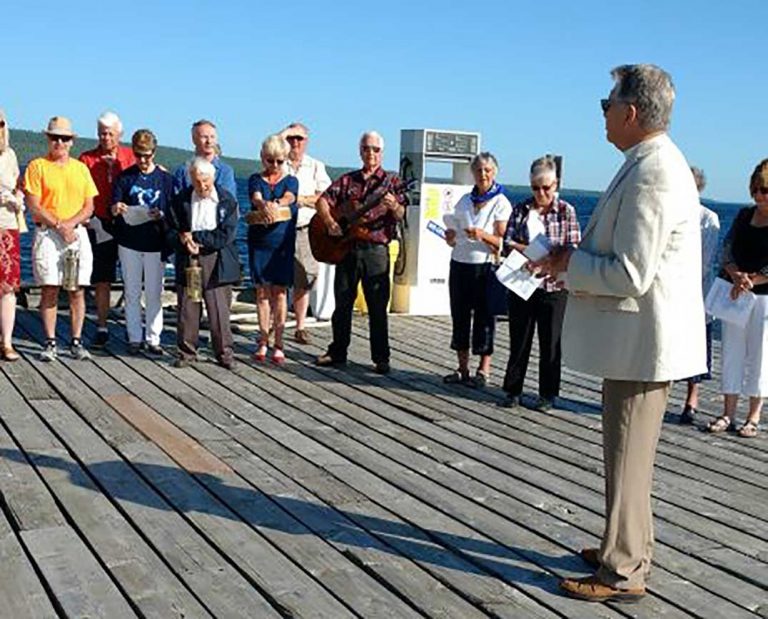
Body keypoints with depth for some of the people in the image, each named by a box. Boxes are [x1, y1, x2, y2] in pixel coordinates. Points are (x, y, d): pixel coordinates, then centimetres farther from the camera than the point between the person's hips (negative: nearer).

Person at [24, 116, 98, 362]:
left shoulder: (81, 168, 13)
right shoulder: (37, 166, 3)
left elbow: (89, 207, 8)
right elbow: (34, 206, -5)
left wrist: (70, 223, -9)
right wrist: (59, 225, -13)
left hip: (77, 233, 3)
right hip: (47, 234, -3)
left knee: (78, 290, 1)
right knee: (49, 289, -3)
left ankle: (76, 342, 8)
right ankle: (50, 343, 4)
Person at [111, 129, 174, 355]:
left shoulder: (165, 178, 2)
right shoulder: (125, 177, 4)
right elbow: (113, 209, 2)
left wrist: (161, 215, -19)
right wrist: (116, 208, -22)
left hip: (155, 243, -1)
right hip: (129, 243, 1)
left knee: (154, 294, 3)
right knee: (132, 293, 7)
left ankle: (153, 338, 10)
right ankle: (134, 338, 14)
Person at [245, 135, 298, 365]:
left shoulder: (290, 180, 7)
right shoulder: (256, 179, 7)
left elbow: (289, 197, -15)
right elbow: (256, 198, -15)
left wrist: (276, 204, -39)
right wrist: (264, 207, -40)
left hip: (283, 242, -1)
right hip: (259, 242, 1)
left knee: (279, 292, -2)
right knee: (262, 291, 4)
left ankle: (278, 344, 3)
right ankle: (263, 341, 14)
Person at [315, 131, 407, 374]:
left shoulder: (391, 182, 3)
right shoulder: (347, 180, 12)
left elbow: (400, 216, -9)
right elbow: (323, 201, 5)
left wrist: (394, 206, -32)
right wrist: (329, 222, -14)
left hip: (376, 251, -3)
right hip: (346, 247, 3)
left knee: (377, 307, -1)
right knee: (342, 303, 10)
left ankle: (381, 358, 6)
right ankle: (337, 352, 22)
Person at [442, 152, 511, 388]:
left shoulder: (501, 203, -2)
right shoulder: (464, 201, 14)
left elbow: (501, 241, -8)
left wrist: (483, 235, -25)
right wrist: (449, 234, -3)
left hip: (484, 266, -5)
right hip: (459, 264, 5)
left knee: (484, 317, -2)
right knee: (460, 315, 6)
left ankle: (483, 371, 5)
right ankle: (462, 369, 14)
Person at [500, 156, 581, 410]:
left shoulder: (566, 211, 1)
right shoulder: (521, 209, 6)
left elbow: (574, 248, -4)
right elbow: (507, 243, 0)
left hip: (553, 286, -2)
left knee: (550, 342, 5)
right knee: (519, 339, 9)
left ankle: (547, 394, 16)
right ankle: (513, 390, 19)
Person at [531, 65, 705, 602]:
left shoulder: (651, 175, -22)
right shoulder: (655, 163, 12)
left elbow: (631, 275, -25)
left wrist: (569, 263, -11)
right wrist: (576, 260, 10)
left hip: (642, 341, -10)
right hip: (637, 337, 10)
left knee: (627, 458, 1)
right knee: (627, 455, 21)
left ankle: (622, 573, 15)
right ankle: (629, 548, 36)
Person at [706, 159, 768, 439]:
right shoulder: (744, 215, 8)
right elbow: (727, 248, 0)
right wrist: (736, 275, -17)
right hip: (733, 293, 4)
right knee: (731, 352, 6)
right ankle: (728, 414, 13)